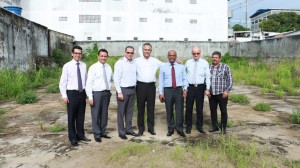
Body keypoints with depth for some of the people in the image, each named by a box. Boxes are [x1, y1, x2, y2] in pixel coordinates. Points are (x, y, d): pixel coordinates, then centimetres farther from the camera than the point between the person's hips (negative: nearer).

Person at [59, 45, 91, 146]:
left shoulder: (84, 65, 4)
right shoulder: (67, 66, -6)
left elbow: (86, 80, 8)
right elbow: (62, 82, -5)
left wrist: (87, 92, 5)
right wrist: (64, 96, -9)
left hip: (82, 93, 4)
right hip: (72, 93, -3)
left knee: (81, 116, 14)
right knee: (71, 117, 7)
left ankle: (80, 135, 30)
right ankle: (73, 138, 21)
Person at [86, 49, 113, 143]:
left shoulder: (108, 67, 6)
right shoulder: (93, 68, -8)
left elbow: (112, 79, 19)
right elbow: (89, 83, -10)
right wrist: (90, 97, -14)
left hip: (106, 93, 5)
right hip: (97, 93, -5)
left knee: (104, 114, 14)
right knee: (96, 115, 4)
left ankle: (103, 132, 30)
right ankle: (97, 134, 18)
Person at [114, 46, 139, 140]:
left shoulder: (134, 63, 8)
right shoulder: (120, 63, -8)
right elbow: (116, 78, -11)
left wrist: (135, 88, 5)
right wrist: (119, 92, -14)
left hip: (132, 89, 5)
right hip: (123, 89, -5)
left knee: (130, 111, 13)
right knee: (121, 111, 4)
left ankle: (129, 129, 26)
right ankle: (121, 131, 15)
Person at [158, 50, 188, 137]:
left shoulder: (181, 66, 8)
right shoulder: (163, 67, 6)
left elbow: (184, 79, 7)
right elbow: (161, 80, 4)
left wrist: (185, 89, -6)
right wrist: (161, 92, -2)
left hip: (179, 90, 0)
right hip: (168, 90, 0)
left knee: (179, 110, 1)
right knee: (169, 111, 7)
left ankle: (180, 129, 14)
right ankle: (170, 129, 21)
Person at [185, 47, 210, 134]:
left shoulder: (204, 63, 2)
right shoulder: (188, 63, 6)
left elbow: (208, 76, 0)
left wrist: (207, 89, -5)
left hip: (200, 87, 0)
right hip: (190, 87, 1)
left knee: (199, 108, 9)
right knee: (189, 107, 4)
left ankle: (199, 126, 24)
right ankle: (188, 126, 19)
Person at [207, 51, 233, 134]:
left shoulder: (225, 67, -2)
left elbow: (230, 80, -3)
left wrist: (227, 91, -9)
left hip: (222, 94, -3)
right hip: (211, 94, 3)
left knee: (223, 111, 6)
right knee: (213, 110, 11)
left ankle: (223, 127, 20)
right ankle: (215, 126, 25)